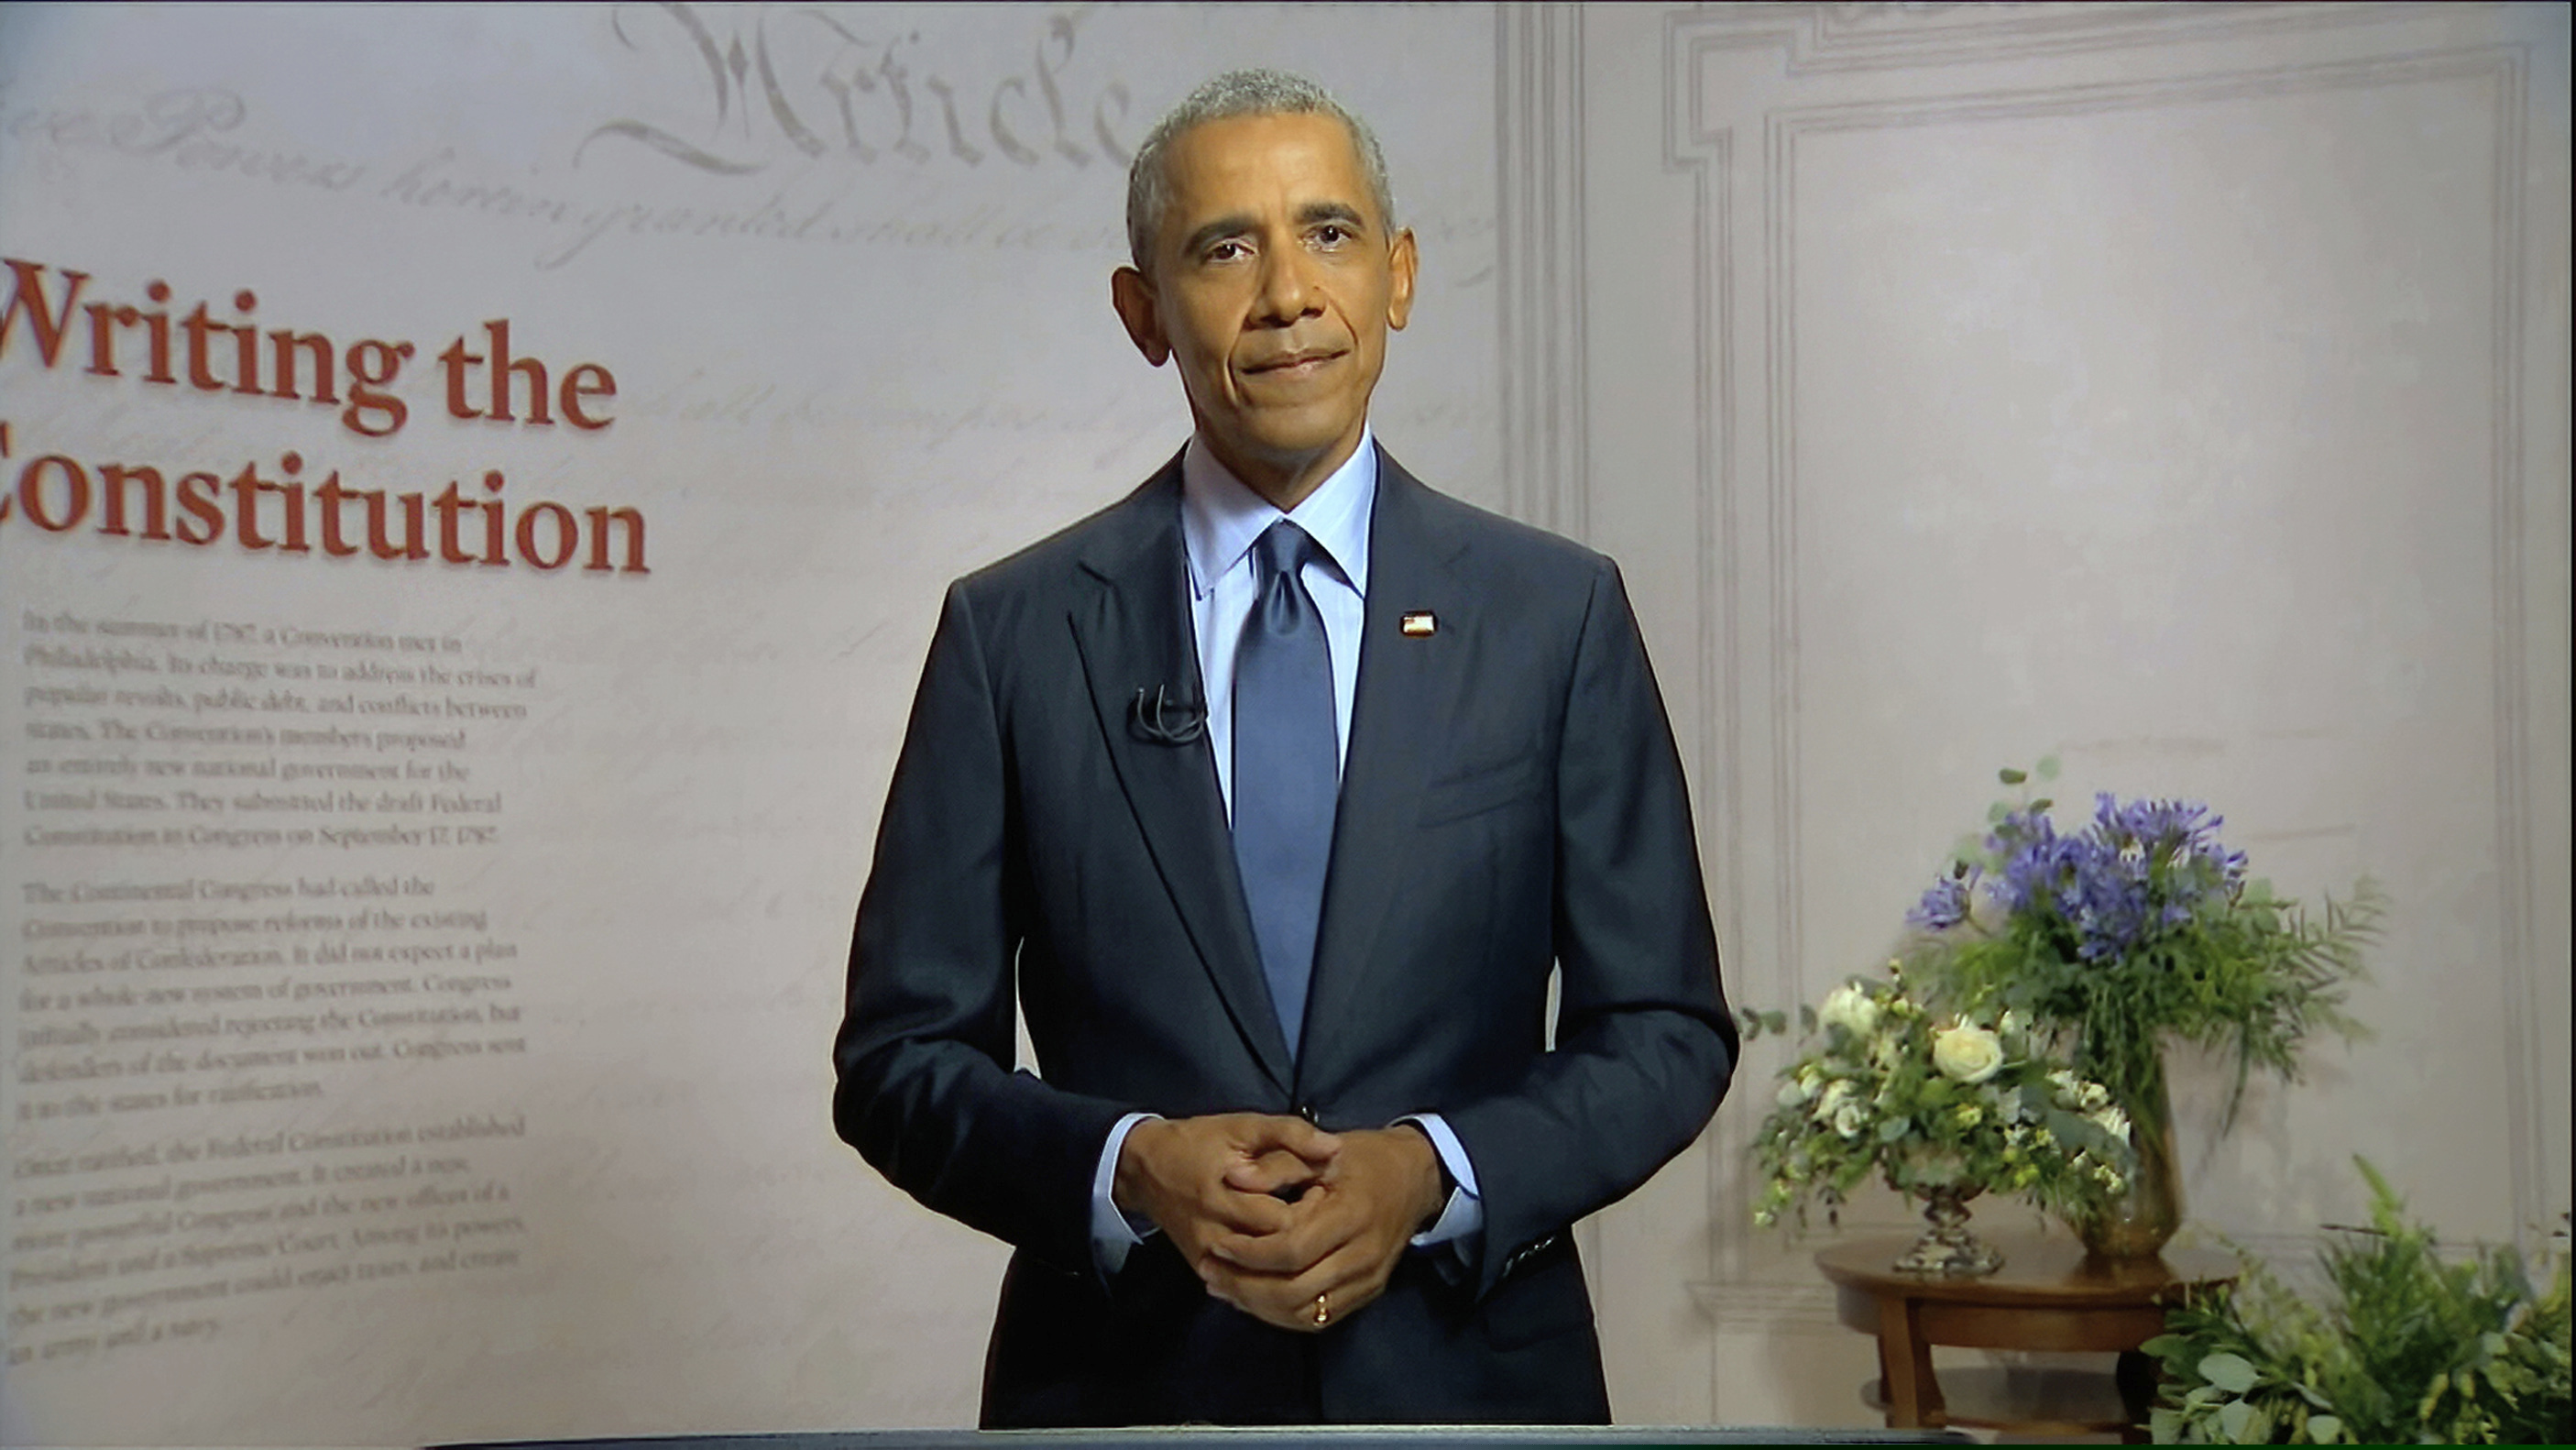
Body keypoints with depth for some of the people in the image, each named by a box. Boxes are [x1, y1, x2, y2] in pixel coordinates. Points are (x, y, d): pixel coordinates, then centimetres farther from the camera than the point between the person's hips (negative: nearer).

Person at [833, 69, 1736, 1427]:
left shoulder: (1557, 613, -3)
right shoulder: (1012, 633, -4)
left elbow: (1667, 1031, -1)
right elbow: (900, 1056, -2)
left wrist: (1434, 1171, -16)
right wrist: (1130, 1167, -19)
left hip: (1471, 1375, 1)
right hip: (1125, 1381, 0)